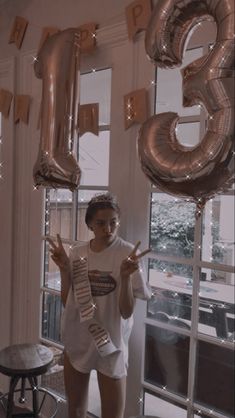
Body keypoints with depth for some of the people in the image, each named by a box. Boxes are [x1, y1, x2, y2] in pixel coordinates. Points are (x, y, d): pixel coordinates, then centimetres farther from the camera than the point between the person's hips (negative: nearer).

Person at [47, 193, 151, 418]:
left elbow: (126, 312, -17)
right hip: (77, 340, 4)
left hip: (110, 342, -4)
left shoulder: (129, 253, -15)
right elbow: (66, 302, 0)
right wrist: (64, 269, -13)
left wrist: (125, 276, -32)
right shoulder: (77, 253, -3)